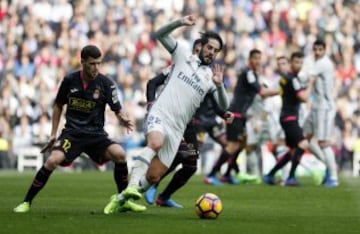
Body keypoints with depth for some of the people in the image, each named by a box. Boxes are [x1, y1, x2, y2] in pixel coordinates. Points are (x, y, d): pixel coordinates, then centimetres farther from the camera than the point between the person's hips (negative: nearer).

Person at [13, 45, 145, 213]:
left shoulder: (106, 84, -6)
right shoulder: (70, 80, -2)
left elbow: (117, 110, -2)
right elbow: (59, 105, 13)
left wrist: (124, 119, -26)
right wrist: (53, 134, 10)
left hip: (96, 133, 0)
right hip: (72, 133, 0)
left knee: (119, 154, -24)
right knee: (52, 161, -24)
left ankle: (124, 201, -6)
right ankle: (26, 202, -9)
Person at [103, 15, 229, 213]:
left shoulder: (211, 77, 14)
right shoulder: (183, 55, 10)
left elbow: (223, 107, 4)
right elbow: (160, 35, 4)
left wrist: (219, 85, -13)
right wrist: (180, 23, -12)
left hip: (176, 130, 4)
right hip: (158, 115, -4)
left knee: (154, 177, -1)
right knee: (156, 143, -38)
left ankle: (122, 198, 19)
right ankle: (132, 186, -41)